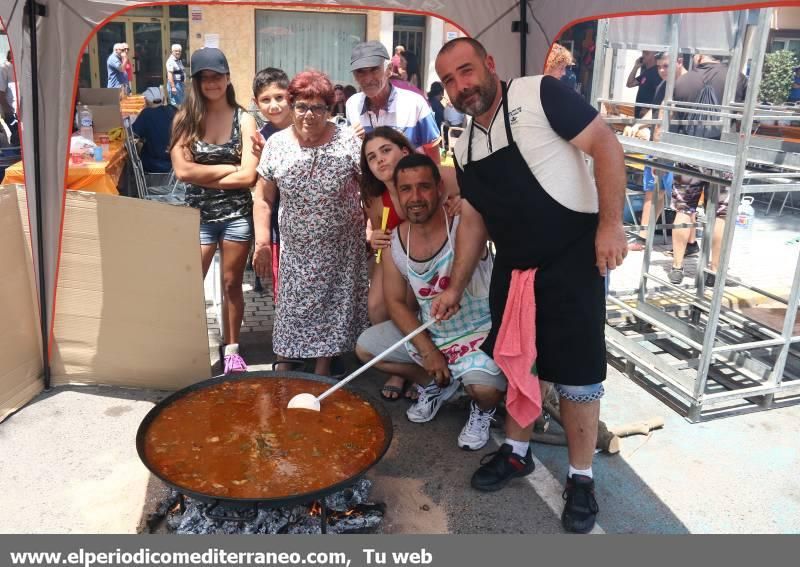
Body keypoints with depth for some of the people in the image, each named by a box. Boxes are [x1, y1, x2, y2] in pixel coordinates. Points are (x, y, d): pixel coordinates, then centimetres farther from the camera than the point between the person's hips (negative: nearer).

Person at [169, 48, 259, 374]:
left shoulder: (244, 120, 0)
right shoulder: (185, 118, 0)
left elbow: (248, 175, -10)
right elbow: (182, 170, -12)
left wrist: (204, 178, -9)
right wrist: (228, 168, -10)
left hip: (237, 214, 0)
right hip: (198, 215, 0)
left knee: (231, 284, 13)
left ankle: (231, 349, 27)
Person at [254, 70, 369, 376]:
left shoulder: (348, 141, -10)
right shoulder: (276, 144, -3)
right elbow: (264, 199, 3)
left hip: (340, 249, -1)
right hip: (295, 249, 2)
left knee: (332, 307, 8)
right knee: (292, 306, 9)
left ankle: (323, 371, 25)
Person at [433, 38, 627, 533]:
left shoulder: (539, 94, -12)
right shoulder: (465, 148, 9)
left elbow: (606, 146, -15)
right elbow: (473, 217, 14)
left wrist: (611, 224, -21)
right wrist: (456, 287, 11)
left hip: (573, 258, -7)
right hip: (514, 266, 7)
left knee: (576, 372, 2)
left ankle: (581, 477, 21)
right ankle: (517, 452, 38)